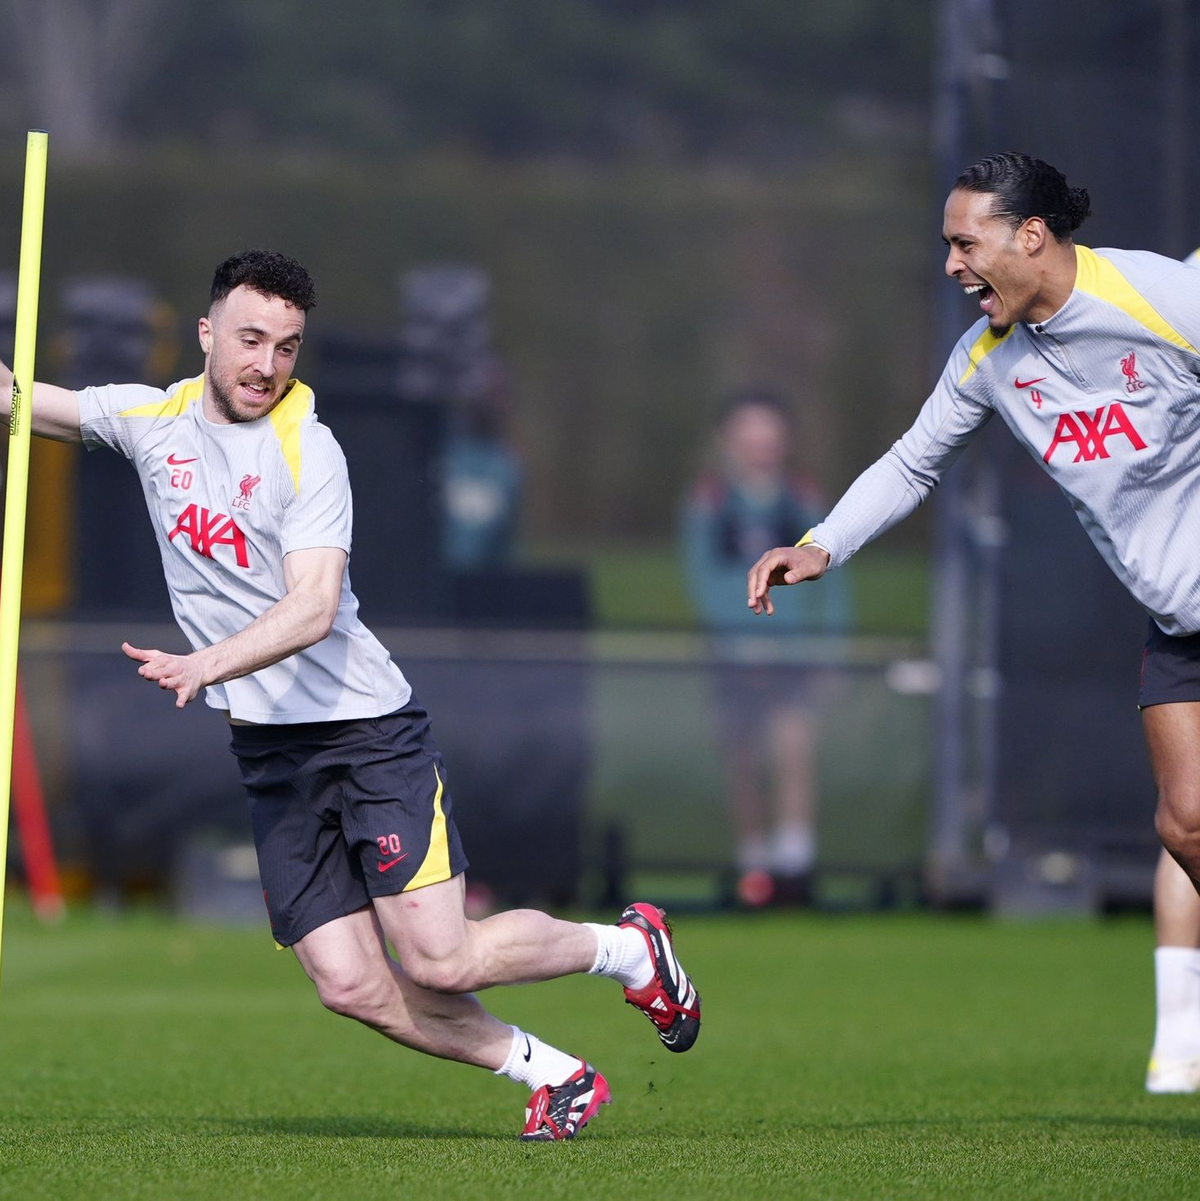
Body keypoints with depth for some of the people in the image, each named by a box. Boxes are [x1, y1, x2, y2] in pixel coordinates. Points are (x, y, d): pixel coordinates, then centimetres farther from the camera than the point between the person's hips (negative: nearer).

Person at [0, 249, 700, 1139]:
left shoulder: (308, 450, -12)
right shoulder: (149, 418, 5)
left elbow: (314, 608, -23)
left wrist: (205, 665, -38)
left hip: (369, 730, -5)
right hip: (269, 754, 5)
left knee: (440, 959, -13)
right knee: (352, 985, -5)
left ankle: (627, 946, 13)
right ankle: (554, 1075, 12)